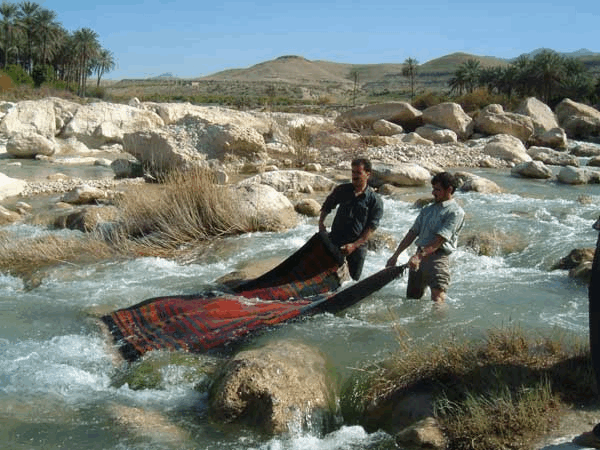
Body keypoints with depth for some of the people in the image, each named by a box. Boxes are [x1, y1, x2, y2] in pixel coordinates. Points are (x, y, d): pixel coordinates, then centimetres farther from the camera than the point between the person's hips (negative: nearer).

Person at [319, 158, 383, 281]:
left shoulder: (375, 200, -8)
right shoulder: (342, 190, 1)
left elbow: (371, 228, -11)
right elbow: (327, 206, 15)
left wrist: (354, 245, -18)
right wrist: (321, 222, -4)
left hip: (358, 246, -2)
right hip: (335, 241, 2)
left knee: (354, 279, 8)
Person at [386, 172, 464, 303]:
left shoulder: (455, 212, -3)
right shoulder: (427, 210, 22)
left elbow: (440, 239, -14)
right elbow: (412, 234, 18)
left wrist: (420, 256, -23)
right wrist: (395, 256, 11)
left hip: (437, 257, -7)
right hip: (419, 258, 7)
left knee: (437, 300, -17)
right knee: (412, 298, 7)